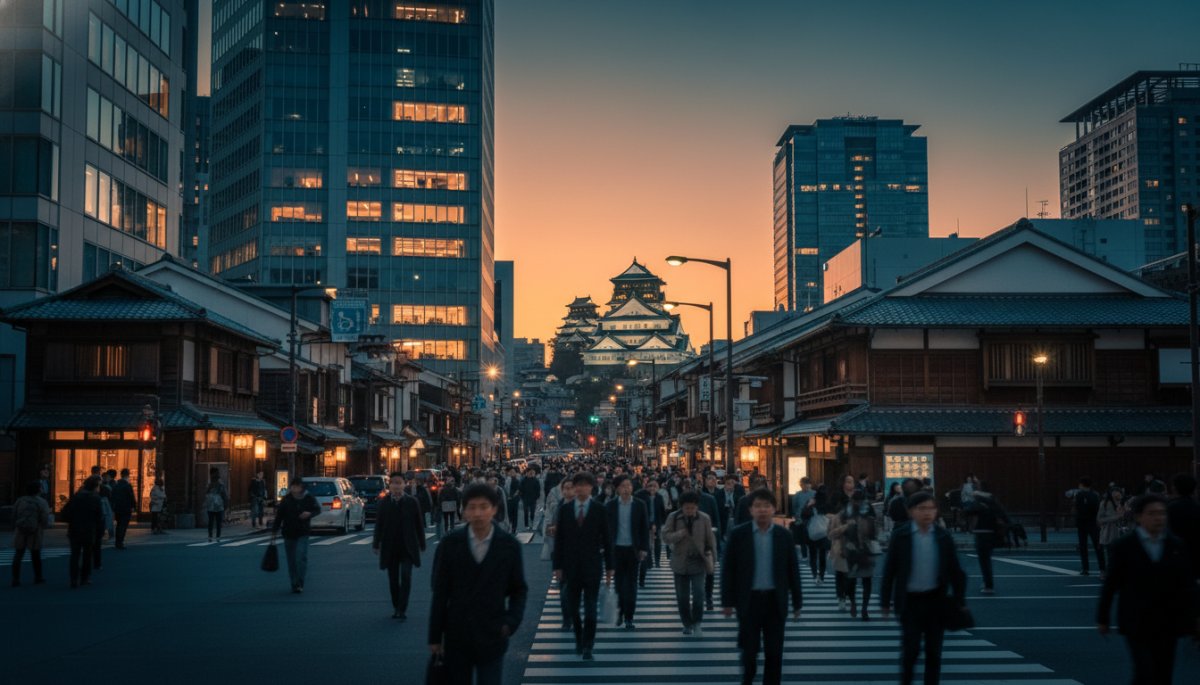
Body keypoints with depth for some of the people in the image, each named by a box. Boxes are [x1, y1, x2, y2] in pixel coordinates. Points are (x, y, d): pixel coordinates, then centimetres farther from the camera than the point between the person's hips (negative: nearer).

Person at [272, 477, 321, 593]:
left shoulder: (309, 499, -4)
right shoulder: (285, 500, -3)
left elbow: (318, 509, 8)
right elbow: (279, 516, -2)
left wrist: (310, 514, -13)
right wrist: (274, 531, -5)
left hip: (303, 533, -2)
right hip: (288, 534, 2)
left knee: (301, 557, -15)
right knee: (291, 560, 6)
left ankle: (300, 583, -9)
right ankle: (294, 584, 17)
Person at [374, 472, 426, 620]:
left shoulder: (412, 502, -3)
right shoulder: (384, 503, 1)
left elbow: (419, 524, 2)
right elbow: (379, 525, 4)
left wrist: (421, 544, 3)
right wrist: (376, 544, 0)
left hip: (407, 547, -2)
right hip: (390, 547, 2)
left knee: (406, 577, -10)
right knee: (393, 579, 8)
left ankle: (403, 609, -6)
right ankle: (396, 607, 20)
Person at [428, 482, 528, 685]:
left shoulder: (510, 545, -3)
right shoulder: (450, 544, -4)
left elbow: (519, 589, 5)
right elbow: (440, 593, 0)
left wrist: (511, 621, -10)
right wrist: (435, 636, 1)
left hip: (491, 637, -1)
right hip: (456, 637, 1)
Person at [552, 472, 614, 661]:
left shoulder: (599, 510, -2)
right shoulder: (564, 509, 2)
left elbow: (606, 539, 0)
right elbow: (559, 539, 4)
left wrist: (609, 568, -1)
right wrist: (557, 566, 0)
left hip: (592, 566, -2)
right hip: (571, 566, 2)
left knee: (590, 609, -2)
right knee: (572, 608, 9)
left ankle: (587, 647, 5)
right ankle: (579, 640, 27)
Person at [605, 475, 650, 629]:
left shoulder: (640, 505, 0)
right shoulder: (610, 506, 1)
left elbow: (645, 528, 2)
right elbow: (606, 528, 4)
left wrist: (644, 549, -4)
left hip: (633, 550, 0)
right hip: (616, 549, 1)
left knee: (631, 585, 1)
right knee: (618, 583, 6)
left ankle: (628, 617, 6)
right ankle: (619, 612, 23)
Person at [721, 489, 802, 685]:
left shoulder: (783, 535, 1)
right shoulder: (738, 534, -5)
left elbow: (793, 569, 5)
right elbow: (728, 569, -2)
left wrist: (797, 602, 6)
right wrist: (727, 601, -5)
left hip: (775, 601, 1)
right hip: (749, 600, -1)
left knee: (774, 652, 4)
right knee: (749, 649, 7)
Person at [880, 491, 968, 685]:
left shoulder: (943, 536, 1)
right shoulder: (900, 536, -5)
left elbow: (955, 570, 5)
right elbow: (889, 570, -2)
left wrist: (959, 601, 2)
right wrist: (885, 602, -2)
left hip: (936, 600, 2)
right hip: (910, 601, -2)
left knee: (934, 651, 8)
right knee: (910, 650, -1)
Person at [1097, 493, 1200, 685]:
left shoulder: (1177, 546, 5)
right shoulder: (1124, 546, -3)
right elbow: (1110, 584, 0)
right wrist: (1102, 618, 3)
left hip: (1168, 624, 3)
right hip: (1136, 624, -3)